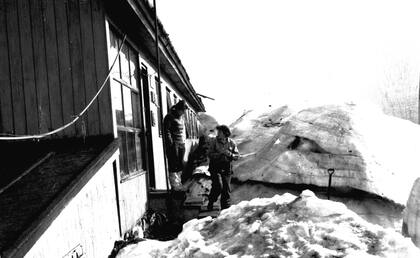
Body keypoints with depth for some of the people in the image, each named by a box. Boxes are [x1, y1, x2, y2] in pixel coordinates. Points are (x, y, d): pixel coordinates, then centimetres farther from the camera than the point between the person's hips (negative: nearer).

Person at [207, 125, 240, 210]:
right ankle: (210, 202, 11)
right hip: (215, 168, -2)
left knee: (226, 189, 4)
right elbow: (210, 154, -9)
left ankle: (225, 208, 21)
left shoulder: (232, 143, 0)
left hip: (226, 169, 2)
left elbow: (237, 156, 0)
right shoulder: (214, 142, -5)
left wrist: (229, 154, -19)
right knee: (218, 186, -16)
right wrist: (220, 153, -22)